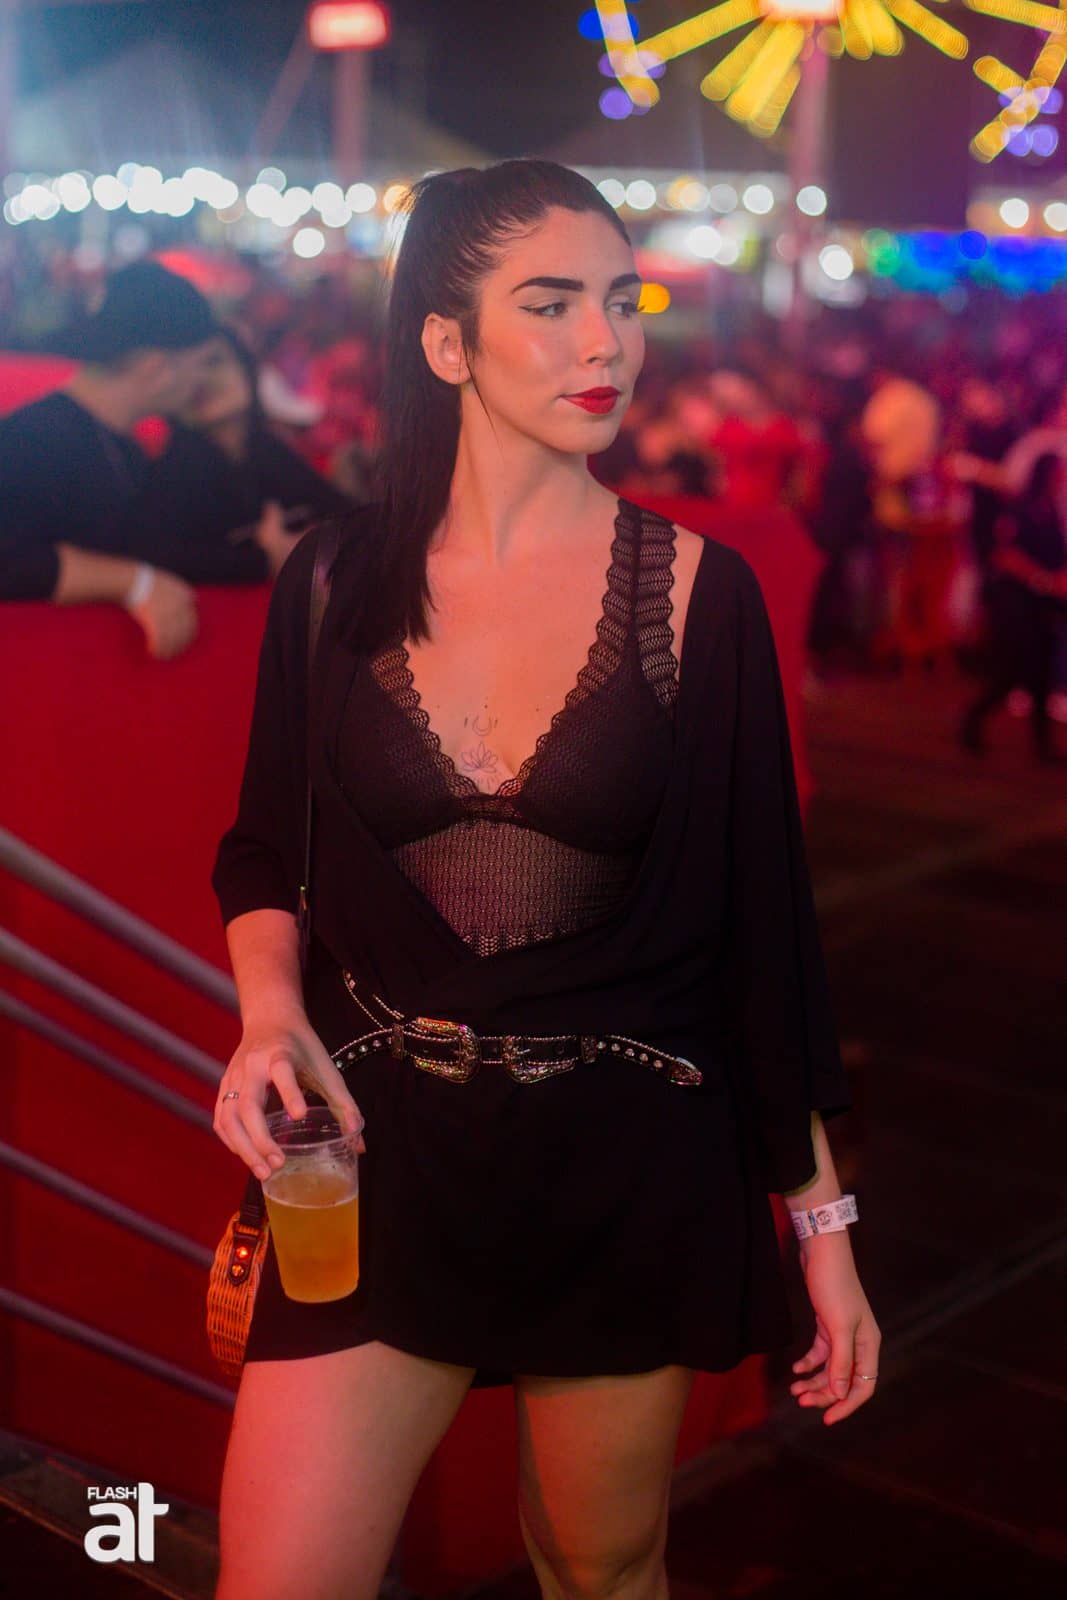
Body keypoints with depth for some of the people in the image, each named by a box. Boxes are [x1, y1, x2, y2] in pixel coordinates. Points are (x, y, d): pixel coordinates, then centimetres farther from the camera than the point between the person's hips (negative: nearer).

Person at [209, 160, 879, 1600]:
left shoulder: (696, 590, -5)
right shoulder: (337, 586, -1)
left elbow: (763, 913, -2)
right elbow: (264, 852, 11)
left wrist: (820, 1217, 0)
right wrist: (270, 1009, -10)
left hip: (631, 1165, 0)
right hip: (381, 1154, 1)